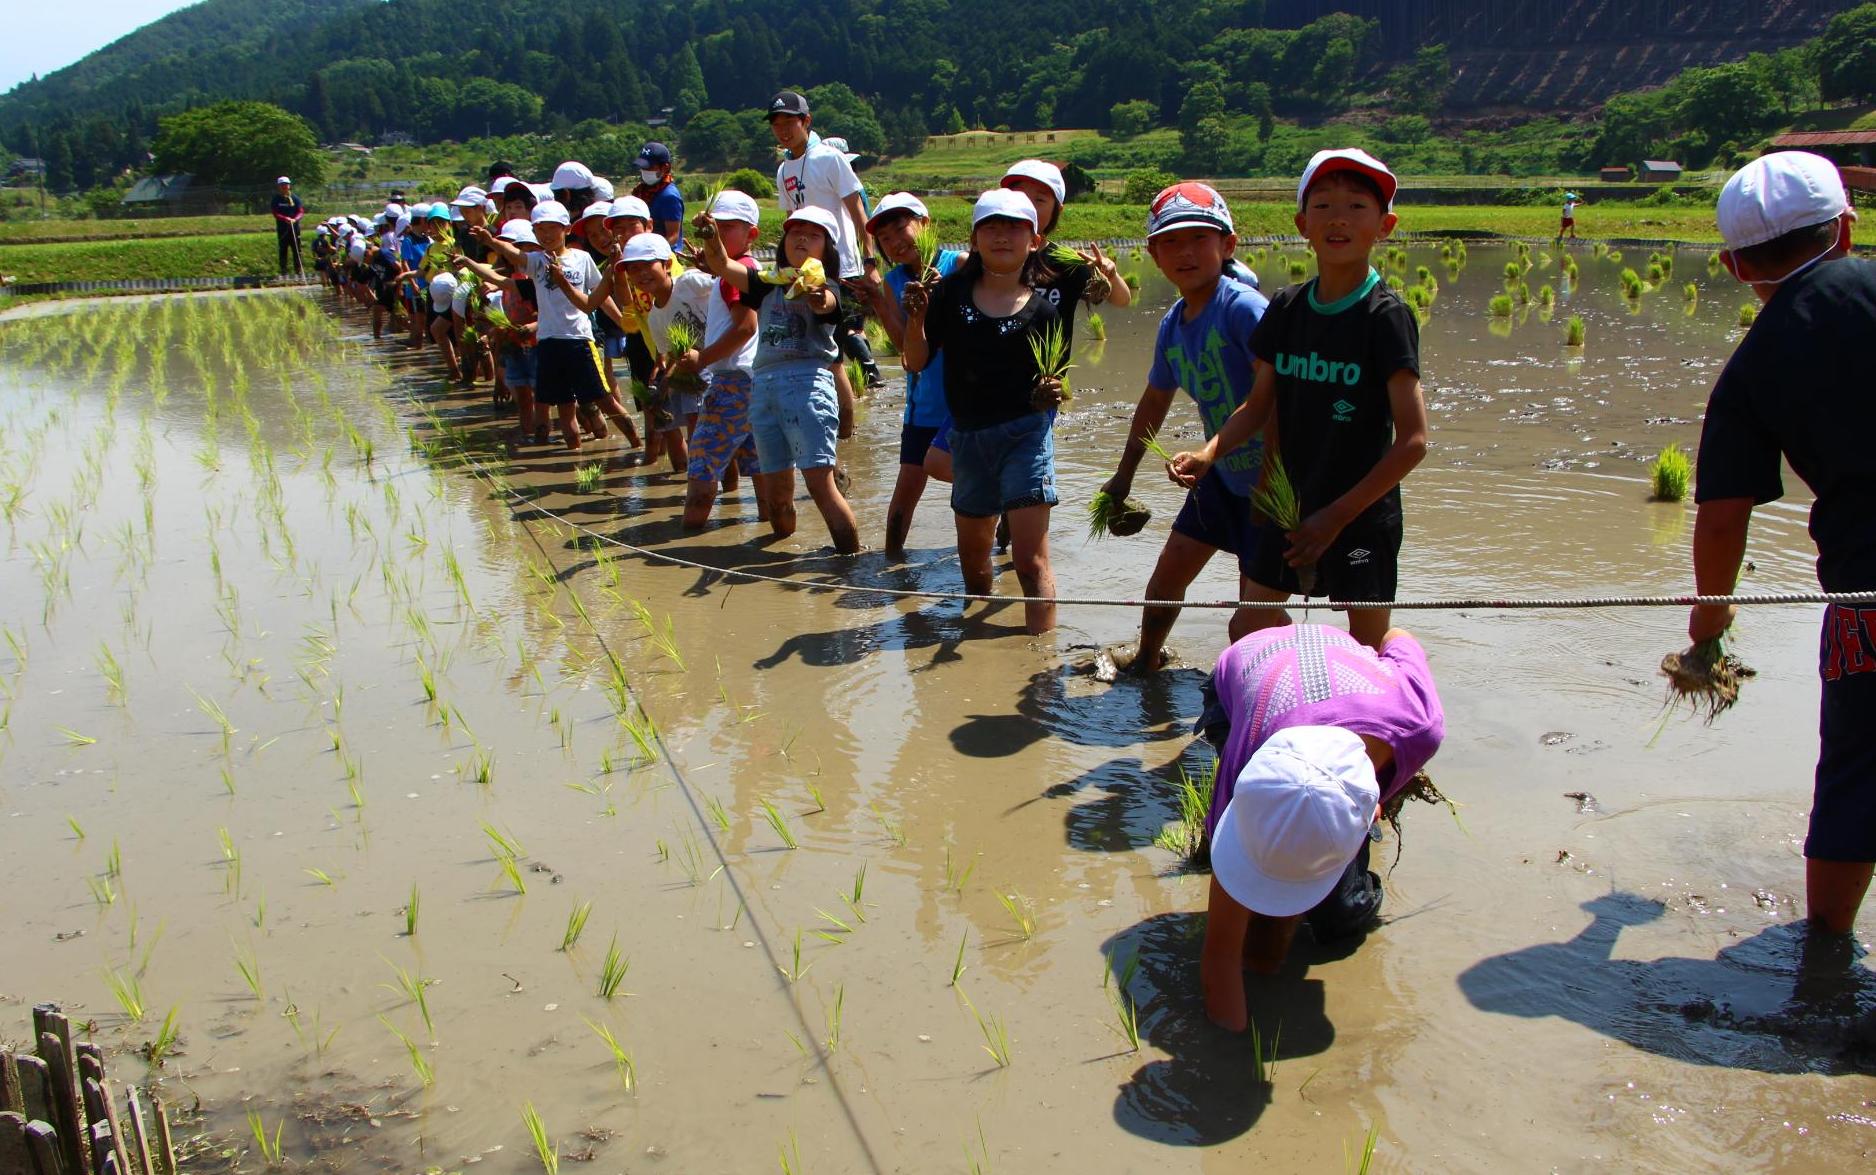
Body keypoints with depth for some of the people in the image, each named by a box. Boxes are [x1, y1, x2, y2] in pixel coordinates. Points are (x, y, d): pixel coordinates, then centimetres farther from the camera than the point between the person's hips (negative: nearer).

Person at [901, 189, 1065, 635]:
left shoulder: (1041, 310, -5)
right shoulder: (952, 293, -1)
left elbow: (1050, 382, -2)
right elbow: (916, 362, -2)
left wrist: (1051, 392, -25)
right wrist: (916, 318, -19)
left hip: (1024, 434, -4)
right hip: (967, 436, 4)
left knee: (1031, 561, -12)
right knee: (972, 554, 23)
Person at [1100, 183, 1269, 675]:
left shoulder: (1242, 307, -22)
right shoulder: (1172, 325, 4)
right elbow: (1155, 401, 19)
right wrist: (1124, 475, 27)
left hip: (1269, 481, -7)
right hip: (1220, 475, 8)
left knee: (1253, 619, -5)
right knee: (1166, 578, 18)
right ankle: (1146, 658, 45)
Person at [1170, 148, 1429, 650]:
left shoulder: (1386, 316, -15)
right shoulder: (1287, 308, 1)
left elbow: (1413, 440, -17)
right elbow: (1259, 405, 7)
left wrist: (1337, 515, -18)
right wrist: (1209, 453, -12)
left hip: (1362, 511, -5)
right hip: (1293, 504, 5)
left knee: (1368, 645, 4)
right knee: (1254, 624, 9)